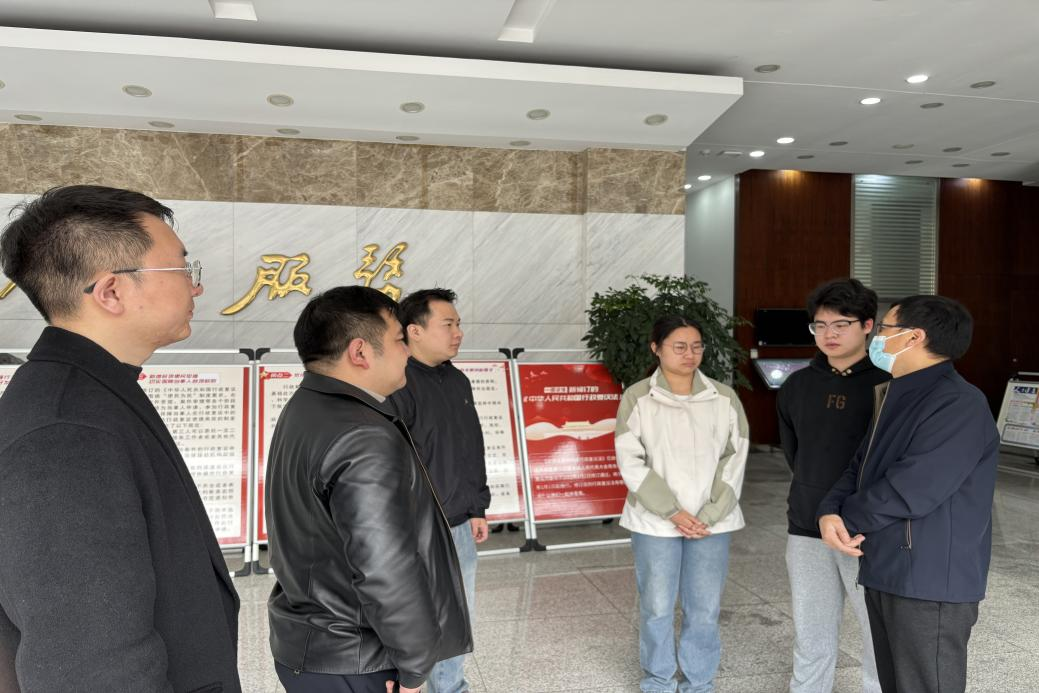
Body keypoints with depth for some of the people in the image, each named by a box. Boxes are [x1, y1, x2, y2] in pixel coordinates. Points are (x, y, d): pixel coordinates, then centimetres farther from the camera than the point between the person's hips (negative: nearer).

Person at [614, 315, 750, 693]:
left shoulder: (724, 398, 3)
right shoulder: (637, 398, -4)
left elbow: (735, 460, 2)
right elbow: (631, 463, -7)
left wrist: (709, 515, -7)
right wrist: (672, 511, -12)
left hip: (712, 523, 2)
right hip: (654, 522, -1)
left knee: (705, 610, 9)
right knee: (657, 608, 7)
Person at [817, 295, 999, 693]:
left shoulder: (958, 405, -19)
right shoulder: (895, 398, 14)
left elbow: (910, 490, -26)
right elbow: (861, 467, 13)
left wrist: (847, 521, -10)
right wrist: (829, 512, -8)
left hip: (930, 583, -9)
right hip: (884, 573, 9)